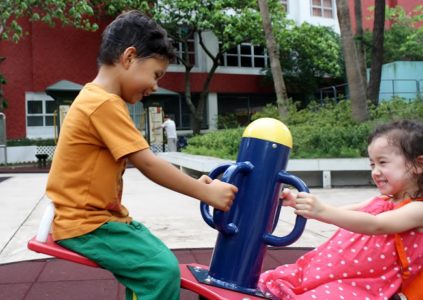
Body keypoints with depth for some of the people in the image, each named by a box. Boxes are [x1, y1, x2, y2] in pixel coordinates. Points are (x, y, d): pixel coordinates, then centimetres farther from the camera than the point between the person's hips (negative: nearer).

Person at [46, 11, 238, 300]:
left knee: (158, 259, 18)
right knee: (163, 270, -20)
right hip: (85, 222, -11)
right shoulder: (105, 104, -21)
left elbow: (141, 162, 10)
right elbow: (148, 164, -23)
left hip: (97, 214, 11)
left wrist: (194, 183, 3)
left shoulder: (96, 99, 13)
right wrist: (206, 193, -16)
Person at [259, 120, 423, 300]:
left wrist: (321, 211, -39)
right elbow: (340, 213, 15)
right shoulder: (381, 202, 18)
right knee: (267, 284, 1)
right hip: (331, 270, 8)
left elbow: (375, 225, -26)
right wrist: (297, 202, 0)